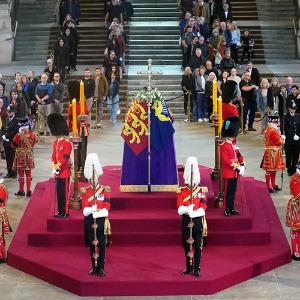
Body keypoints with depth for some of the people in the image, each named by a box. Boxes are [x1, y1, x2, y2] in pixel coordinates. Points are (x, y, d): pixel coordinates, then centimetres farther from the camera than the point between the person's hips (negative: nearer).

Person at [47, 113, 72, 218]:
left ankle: (65, 212, 6)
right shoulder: (56, 142, 10)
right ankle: (60, 211, 21)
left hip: (64, 171, -8)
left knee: (64, 192, -1)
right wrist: (54, 167, -1)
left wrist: (58, 166, -20)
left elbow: (65, 158, -19)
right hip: (57, 171, 8)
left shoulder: (67, 143, -15)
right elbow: (54, 156, 11)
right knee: (59, 192, 13)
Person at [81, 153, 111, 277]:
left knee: (102, 245, 0)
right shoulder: (85, 191, 2)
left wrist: (92, 210, -21)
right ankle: (94, 267, 16)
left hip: (101, 220, -1)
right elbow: (85, 210, -6)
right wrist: (95, 208, -25)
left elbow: (106, 209, -9)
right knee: (92, 245, 7)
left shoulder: (105, 190, -1)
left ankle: (101, 268, 7)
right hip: (90, 221, 1)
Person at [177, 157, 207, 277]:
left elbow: (203, 209, -11)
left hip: (198, 221, -1)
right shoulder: (181, 191, 1)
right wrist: (187, 209, -31)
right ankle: (189, 267, 21)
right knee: (187, 245, 8)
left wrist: (193, 213, -28)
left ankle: (196, 269, 7)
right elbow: (180, 209, -10)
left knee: (198, 246, 0)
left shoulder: (202, 191, 0)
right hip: (186, 221, 1)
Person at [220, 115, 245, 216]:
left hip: (235, 172, 8)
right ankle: (227, 210, 3)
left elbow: (239, 155, 17)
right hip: (228, 173, -8)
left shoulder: (234, 145, 12)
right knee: (228, 192, -2)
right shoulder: (224, 146, -14)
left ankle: (232, 209, 20)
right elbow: (225, 160, -20)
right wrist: (236, 167, -20)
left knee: (233, 192, 13)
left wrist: (242, 165, 1)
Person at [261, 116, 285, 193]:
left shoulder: (268, 130, 11)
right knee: (269, 170, -4)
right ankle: (269, 187, 1)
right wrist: (282, 138, 0)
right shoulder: (273, 131, -21)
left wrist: (280, 138, 3)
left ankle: (273, 185, 25)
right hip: (272, 153, -10)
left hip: (269, 153, 10)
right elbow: (280, 142, -19)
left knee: (273, 169, 17)